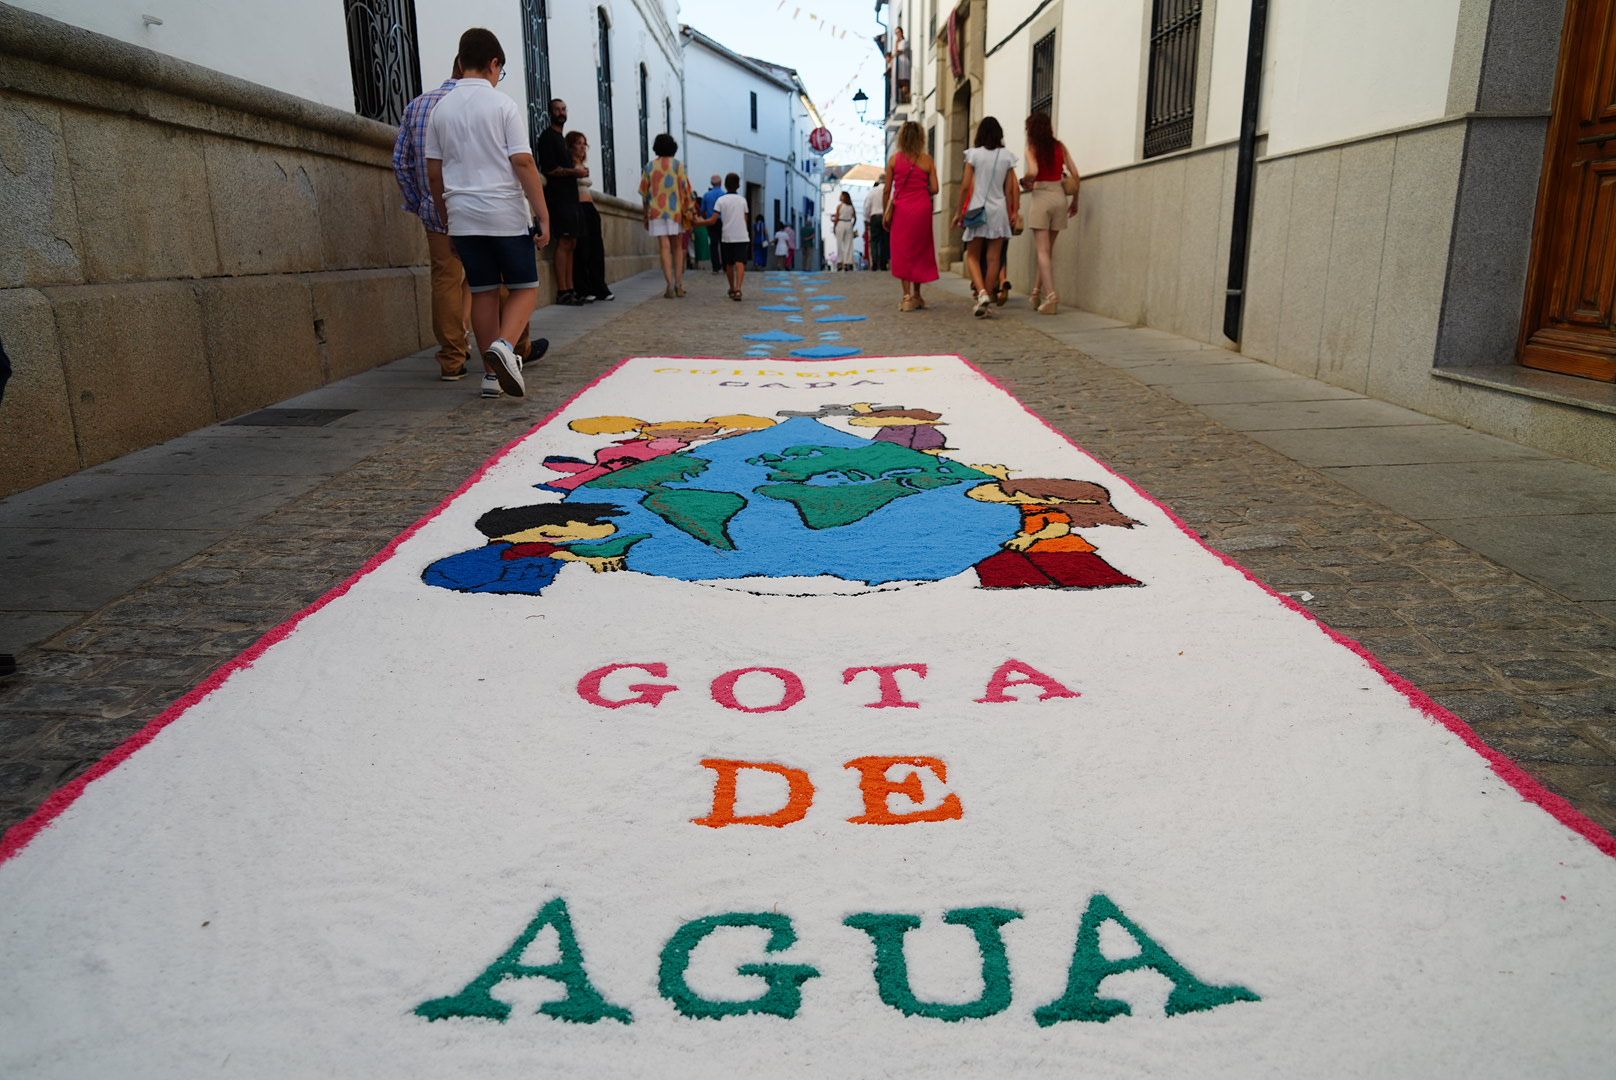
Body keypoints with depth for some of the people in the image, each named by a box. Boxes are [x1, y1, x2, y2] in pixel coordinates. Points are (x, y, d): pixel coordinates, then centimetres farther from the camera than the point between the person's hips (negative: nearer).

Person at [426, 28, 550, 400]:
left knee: (483, 292, 10)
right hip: (506, 215, -4)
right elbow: (523, 163, -11)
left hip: (463, 217, 4)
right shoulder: (503, 104, -4)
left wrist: (446, 217, 20)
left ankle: (492, 373, 10)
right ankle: (504, 345, -21)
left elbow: (434, 173, 10)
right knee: (525, 288, 5)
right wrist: (543, 216, -9)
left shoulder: (440, 109, 8)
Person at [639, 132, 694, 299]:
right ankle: (679, 284, 5)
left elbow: (644, 192, 9)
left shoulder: (649, 166, 7)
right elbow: (685, 189, -5)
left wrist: (646, 215, 16)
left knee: (665, 248, -2)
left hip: (656, 211, 1)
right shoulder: (678, 165, 0)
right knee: (677, 247, 11)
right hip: (675, 210, -1)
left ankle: (670, 285, -15)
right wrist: (690, 210, 0)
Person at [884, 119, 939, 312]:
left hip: (901, 209, -1)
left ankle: (907, 296, -2)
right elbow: (934, 189, -4)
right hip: (922, 209, 1)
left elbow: (887, 189, -1)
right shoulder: (927, 160, -1)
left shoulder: (894, 159, -1)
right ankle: (916, 295, 19)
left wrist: (885, 212, 6)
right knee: (920, 251, 14)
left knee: (902, 252, 5)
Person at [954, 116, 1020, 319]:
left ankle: (981, 292, -15)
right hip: (999, 210, 2)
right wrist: (1011, 213, 16)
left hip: (977, 209, -2)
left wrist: (958, 213, 3)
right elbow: (1010, 189, 6)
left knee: (973, 256, 6)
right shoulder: (1007, 156, 4)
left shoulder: (974, 154, -3)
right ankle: (989, 295, 5)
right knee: (994, 258, 3)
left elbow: (965, 186, -4)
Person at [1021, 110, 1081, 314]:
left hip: (1040, 197, -4)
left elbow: (1032, 171, -21)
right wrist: (1075, 200, 14)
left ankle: (1050, 295, -16)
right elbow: (1074, 173, 5)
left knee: (1043, 250, -4)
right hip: (1059, 196, 4)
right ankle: (1037, 292, 22)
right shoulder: (1060, 146, 8)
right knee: (1048, 249, 15)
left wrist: (1026, 183, 0)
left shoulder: (1032, 148, -3)